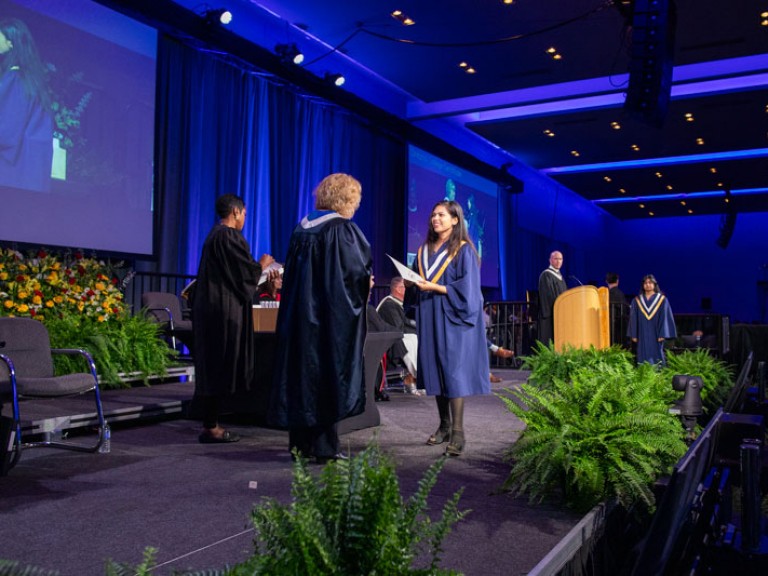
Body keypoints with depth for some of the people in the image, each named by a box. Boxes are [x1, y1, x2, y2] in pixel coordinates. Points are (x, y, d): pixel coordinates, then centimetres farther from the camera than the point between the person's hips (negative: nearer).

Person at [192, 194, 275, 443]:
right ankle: (211, 428, 0)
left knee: (211, 366, 11)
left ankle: (210, 424, 18)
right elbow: (247, 271, -16)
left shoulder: (214, 235, 16)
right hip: (223, 311, -10)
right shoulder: (228, 236, -15)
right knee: (219, 367, -6)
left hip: (211, 308, 10)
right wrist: (263, 264, 4)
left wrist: (257, 266, 30)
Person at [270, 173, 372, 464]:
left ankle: (300, 442, 18)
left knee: (302, 370, 11)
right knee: (330, 374, 0)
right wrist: (366, 283, 4)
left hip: (299, 314, 7)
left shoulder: (302, 227, 10)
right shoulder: (343, 230, -12)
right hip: (332, 317, -7)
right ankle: (324, 447, 5)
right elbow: (357, 273, -16)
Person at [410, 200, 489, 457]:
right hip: (429, 319, 6)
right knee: (434, 370, 6)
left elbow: (466, 288, -12)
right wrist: (414, 282, -3)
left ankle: (457, 433, -7)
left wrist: (435, 287, -17)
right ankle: (444, 426, 16)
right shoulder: (425, 250, 14)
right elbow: (417, 279, 19)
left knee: (453, 371, -9)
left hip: (452, 320, -6)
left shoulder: (463, 250, -5)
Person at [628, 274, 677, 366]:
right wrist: (634, 335, 1)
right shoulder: (637, 300, 9)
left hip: (655, 334, -1)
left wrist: (662, 334, -9)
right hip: (642, 335, 2)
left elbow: (665, 317, -2)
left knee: (656, 355, -2)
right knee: (644, 357, -1)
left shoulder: (662, 299, 3)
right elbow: (633, 319, 7)